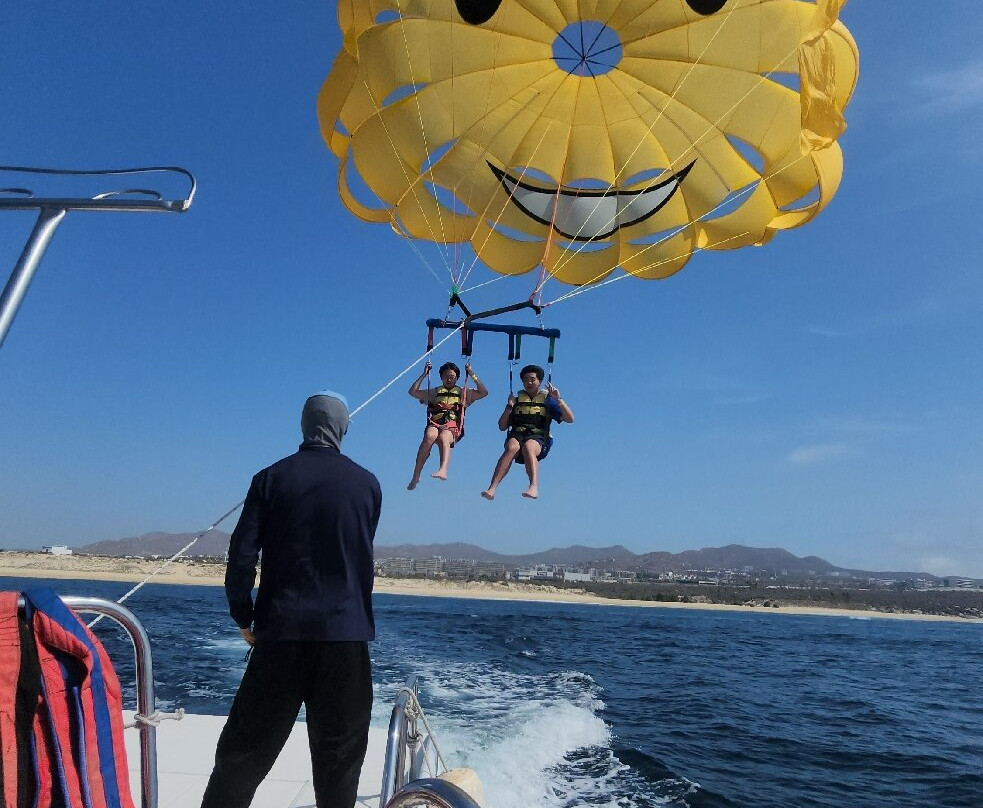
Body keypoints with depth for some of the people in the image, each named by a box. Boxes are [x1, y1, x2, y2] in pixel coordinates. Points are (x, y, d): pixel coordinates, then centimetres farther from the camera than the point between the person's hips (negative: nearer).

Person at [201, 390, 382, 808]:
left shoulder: (272, 477, -1)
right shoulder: (367, 483, 2)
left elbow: (242, 554, -5)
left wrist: (243, 617, 6)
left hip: (281, 628, 0)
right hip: (346, 632, 0)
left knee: (246, 746, 10)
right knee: (339, 752, 9)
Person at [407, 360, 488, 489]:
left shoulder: (463, 394, 27)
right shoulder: (434, 393, 30)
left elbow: (484, 392, 16)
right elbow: (413, 391, 23)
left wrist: (473, 375, 12)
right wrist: (424, 375, 19)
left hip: (453, 427, -1)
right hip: (435, 425, 1)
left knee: (443, 437, -38)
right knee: (430, 435, -36)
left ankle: (443, 470, -64)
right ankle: (416, 475, -37)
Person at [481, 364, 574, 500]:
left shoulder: (547, 400, 19)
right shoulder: (517, 400, 24)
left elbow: (570, 419, 8)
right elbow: (502, 427, 19)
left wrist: (558, 399, -3)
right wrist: (509, 408, 4)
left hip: (538, 438, -1)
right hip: (516, 435, 1)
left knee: (528, 447, -38)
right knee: (512, 447, -35)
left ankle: (534, 487, -58)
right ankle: (492, 488, -48)